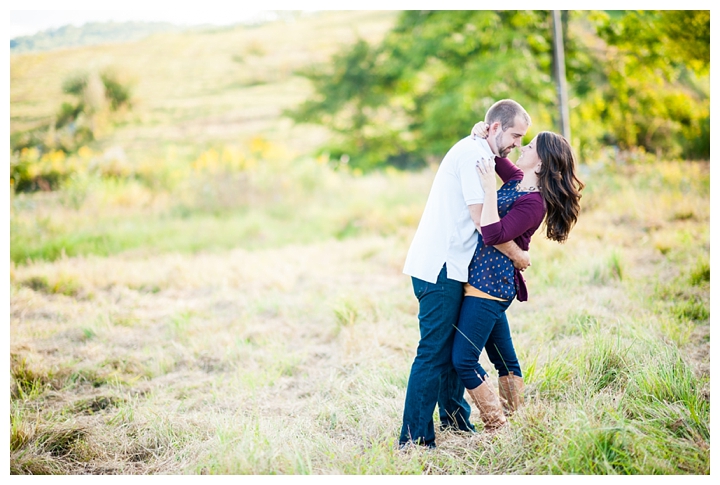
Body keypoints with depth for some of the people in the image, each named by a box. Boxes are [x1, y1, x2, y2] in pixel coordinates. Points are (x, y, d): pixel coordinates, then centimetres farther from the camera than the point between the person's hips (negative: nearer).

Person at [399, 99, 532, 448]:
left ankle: (456, 422, 30)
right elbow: (482, 219, -16)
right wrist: (516, 255, -5)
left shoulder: (477, 153, 21)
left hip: (447, 266, 10)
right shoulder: (473, 153, -12)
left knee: (454, 347, 18)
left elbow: (478, 218, 19)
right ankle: (414, 440, -6)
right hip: (440, 267, -10)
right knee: (434, 352, -9)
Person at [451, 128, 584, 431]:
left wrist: (489, 188, -29)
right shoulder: (517, 180, 7)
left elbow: (493, 235, -29)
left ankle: (499, 429, -2)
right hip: (487, 280, 9)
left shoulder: (534, 202, -19)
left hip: (489, 286, -9)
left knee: (463, 361, -10)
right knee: (504, 360, 16)